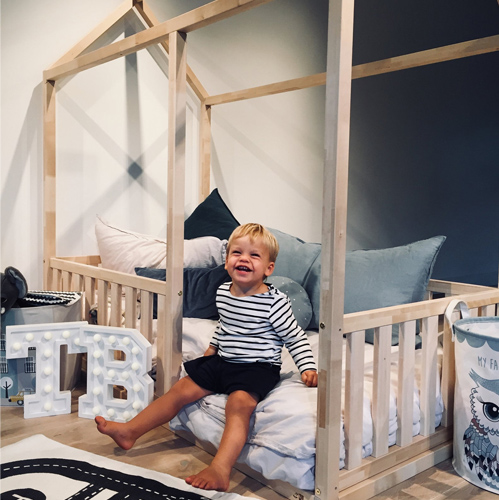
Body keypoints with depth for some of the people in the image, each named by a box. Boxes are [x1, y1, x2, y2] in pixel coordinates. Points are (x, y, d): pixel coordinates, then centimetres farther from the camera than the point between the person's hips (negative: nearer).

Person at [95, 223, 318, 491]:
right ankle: (129, 430, 10)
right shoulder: (223, 292, 3)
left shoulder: (275, 302, -16)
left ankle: (220, 470, -39)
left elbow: (296, 338, -8)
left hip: (258, 367, -6)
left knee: (239, 402, -32)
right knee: (182, 388, 3)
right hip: (223, 360, 7)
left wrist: (308, 368, -17)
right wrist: (213, 347, 29)